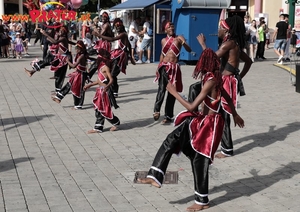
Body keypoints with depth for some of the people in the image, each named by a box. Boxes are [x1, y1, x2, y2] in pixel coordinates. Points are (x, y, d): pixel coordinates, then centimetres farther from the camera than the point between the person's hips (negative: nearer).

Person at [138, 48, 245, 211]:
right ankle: (155, 177, 4)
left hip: (209, 124, -10)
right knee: (170, 140, 4)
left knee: (199, 160, 2)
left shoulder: (210, 81, -24)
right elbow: (228, 98, 18)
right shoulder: (213, 78, 4)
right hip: (201, 120, 10)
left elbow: (192, 107, -26)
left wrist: (174, 92, -18)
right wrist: (235, 115, 33)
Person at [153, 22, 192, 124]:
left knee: (172, 91, 5)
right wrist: (158, 67, 15)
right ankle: (156, 110, -25)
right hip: (164, 67, 1)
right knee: (161, 89, -19)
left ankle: (168, 116, 12)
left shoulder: (179, 38, 2)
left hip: (174, 68, -1)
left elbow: (189, 50, -8)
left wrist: (184, 43, -29)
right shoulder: (163, 40, 12)